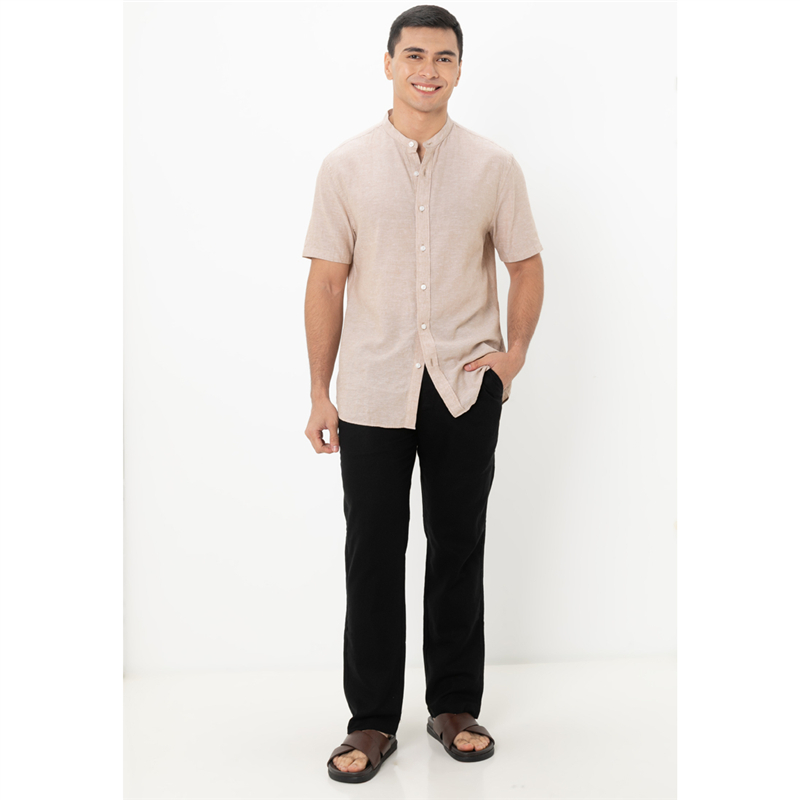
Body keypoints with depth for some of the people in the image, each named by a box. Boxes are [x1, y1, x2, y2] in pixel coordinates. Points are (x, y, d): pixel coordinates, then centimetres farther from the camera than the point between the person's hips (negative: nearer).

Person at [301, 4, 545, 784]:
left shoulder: (493, 166, 2)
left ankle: (455, 708, 26)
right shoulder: (345, 166, 1)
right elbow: (326, 283, 1)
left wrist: (514, 353, -2)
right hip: (372, 391, 0)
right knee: (372, 556, 4)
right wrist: (319, 394, 0)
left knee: (458, 551, 10)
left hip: (466, 389, 1)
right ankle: (372, 721, 17)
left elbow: (527, 266, 11)